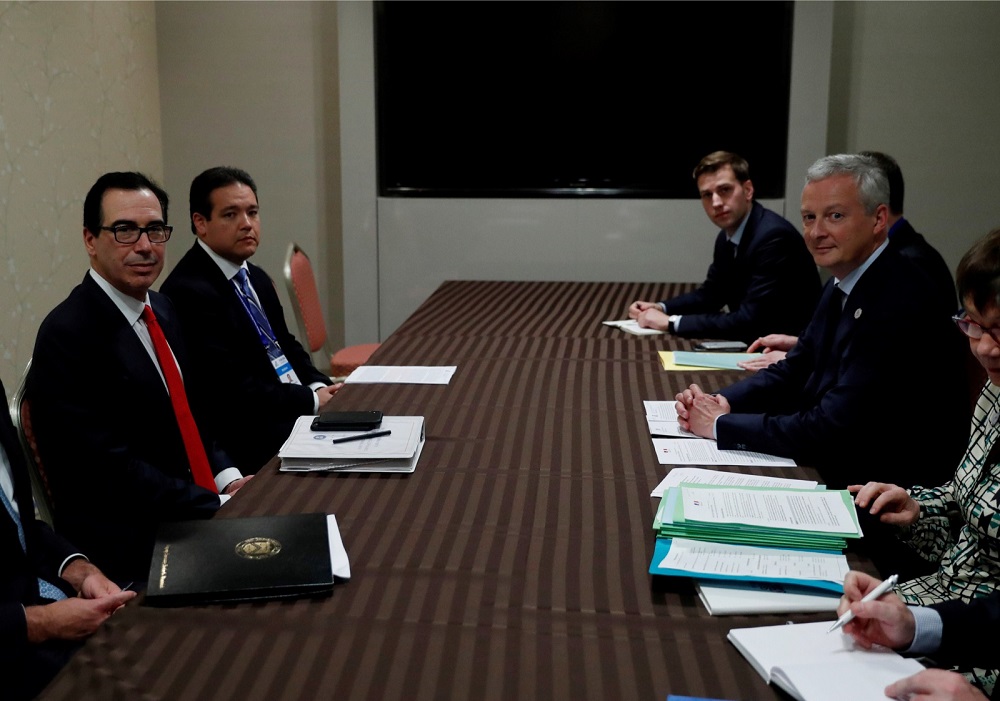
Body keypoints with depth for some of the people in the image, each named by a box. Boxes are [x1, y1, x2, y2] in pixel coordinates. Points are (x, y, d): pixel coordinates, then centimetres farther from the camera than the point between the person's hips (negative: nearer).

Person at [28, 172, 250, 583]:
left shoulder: (161, 310, 11)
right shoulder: (67, 335, -15)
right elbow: (109, 465, -19)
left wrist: (227, 478, 1)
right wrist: (218, 506, -18)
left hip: (199, 510, 8)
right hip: (130, 554, -8)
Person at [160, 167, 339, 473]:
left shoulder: (256, 279, 13)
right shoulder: (188, 291, -17)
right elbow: (231, 389, -20)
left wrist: (319, 386, -2)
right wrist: (312, 400, -14)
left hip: (296, 408, 9)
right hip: (249, 437, -9)